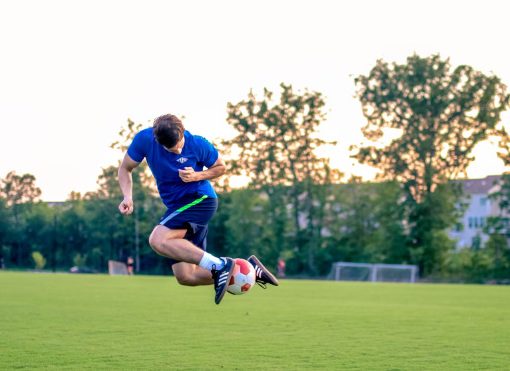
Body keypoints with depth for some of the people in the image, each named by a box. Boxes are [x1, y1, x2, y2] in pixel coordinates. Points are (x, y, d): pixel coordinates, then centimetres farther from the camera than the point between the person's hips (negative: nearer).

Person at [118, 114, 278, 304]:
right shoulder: (144, 140, -9)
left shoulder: (198, 144, -14)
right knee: (185, 277, -1)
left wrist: (197, 176, -17)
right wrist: (128, 197, -13)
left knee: (158, 240, -29)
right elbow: (125, 169, 4)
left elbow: (221, 167, 2)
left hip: (201, 200, -6)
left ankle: (219, 265, -27)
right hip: (177, 207, 6)